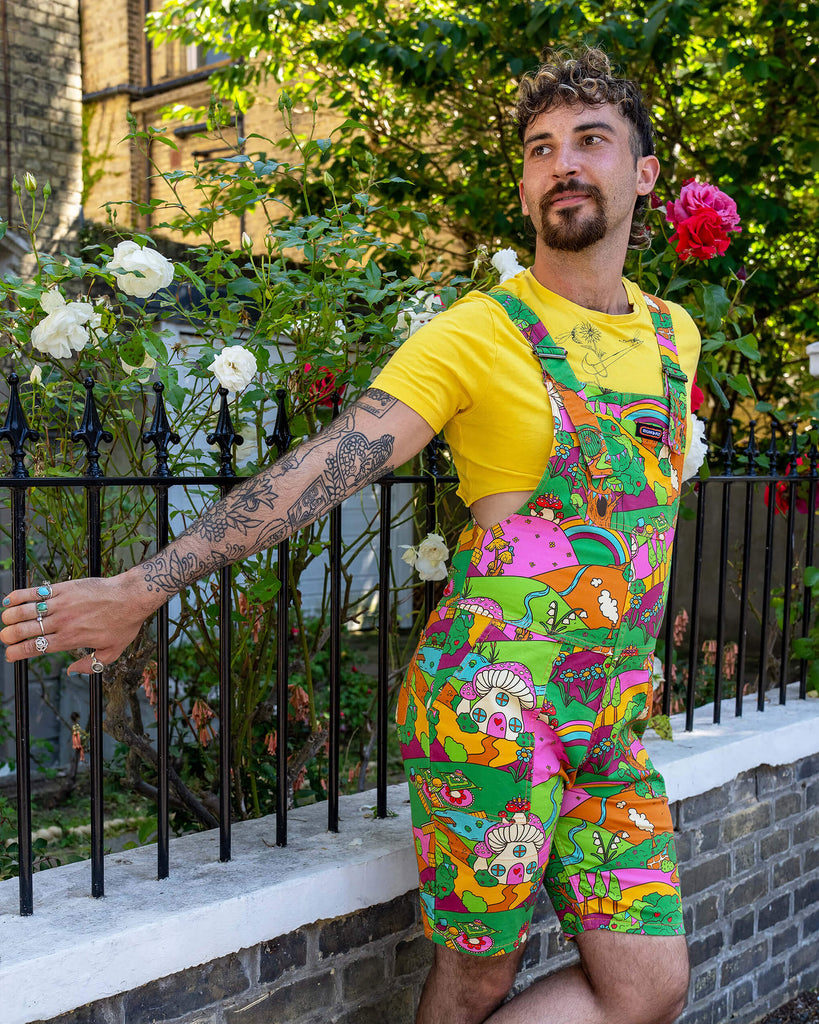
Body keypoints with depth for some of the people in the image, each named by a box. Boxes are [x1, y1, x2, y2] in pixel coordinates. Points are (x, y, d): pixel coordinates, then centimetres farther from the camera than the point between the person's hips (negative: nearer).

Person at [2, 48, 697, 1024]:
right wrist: (146, 584, -20)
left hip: (613, 724, 6)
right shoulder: (477, 333, -8)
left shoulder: (673, 334, 12)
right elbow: (322, 468, -14)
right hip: (490, 706, -6)